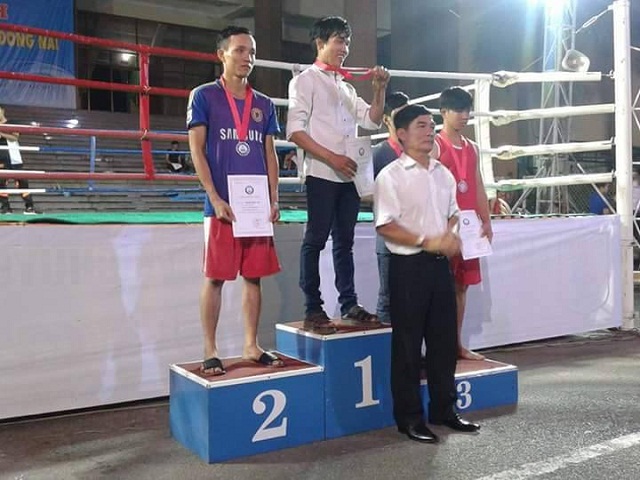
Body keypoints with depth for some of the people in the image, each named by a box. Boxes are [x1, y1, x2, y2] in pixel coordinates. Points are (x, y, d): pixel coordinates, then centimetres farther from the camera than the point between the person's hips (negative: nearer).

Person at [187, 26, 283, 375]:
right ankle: (210, 351, 8)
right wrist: (215, 198, -12)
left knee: (254, 276, 8)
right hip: (222, 204, -4)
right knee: (215, 277, -1)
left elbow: (269, 154, 14)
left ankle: (251, 346, 18)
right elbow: (196, 150, -4)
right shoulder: (203, 96, 1)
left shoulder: (264, 105, 14)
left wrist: (274, 199, 4)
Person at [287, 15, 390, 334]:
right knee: (316, 240, -5)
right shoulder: (306, 80, 0)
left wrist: (380, 90, 4)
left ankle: (349, 304, 15)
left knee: (344, 240, 9)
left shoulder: (347, 86, 20)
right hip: (322, 173, -7)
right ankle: (313, 311, -1)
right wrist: (332, 158, -17)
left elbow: (372, 121, 19)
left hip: (349, 174, 7)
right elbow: (295, 131, -11)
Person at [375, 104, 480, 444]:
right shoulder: (391, 176, -8)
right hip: (408, 266, -6)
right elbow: (385, 226, -14)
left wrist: (451, 237, -1)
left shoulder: (443, 174, 13)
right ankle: (409, 418, 13)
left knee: (444, 338, 12)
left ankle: (443, 409, 27)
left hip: (440, 264, 7)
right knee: (407, 344, 2)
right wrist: (427, 242, -18)